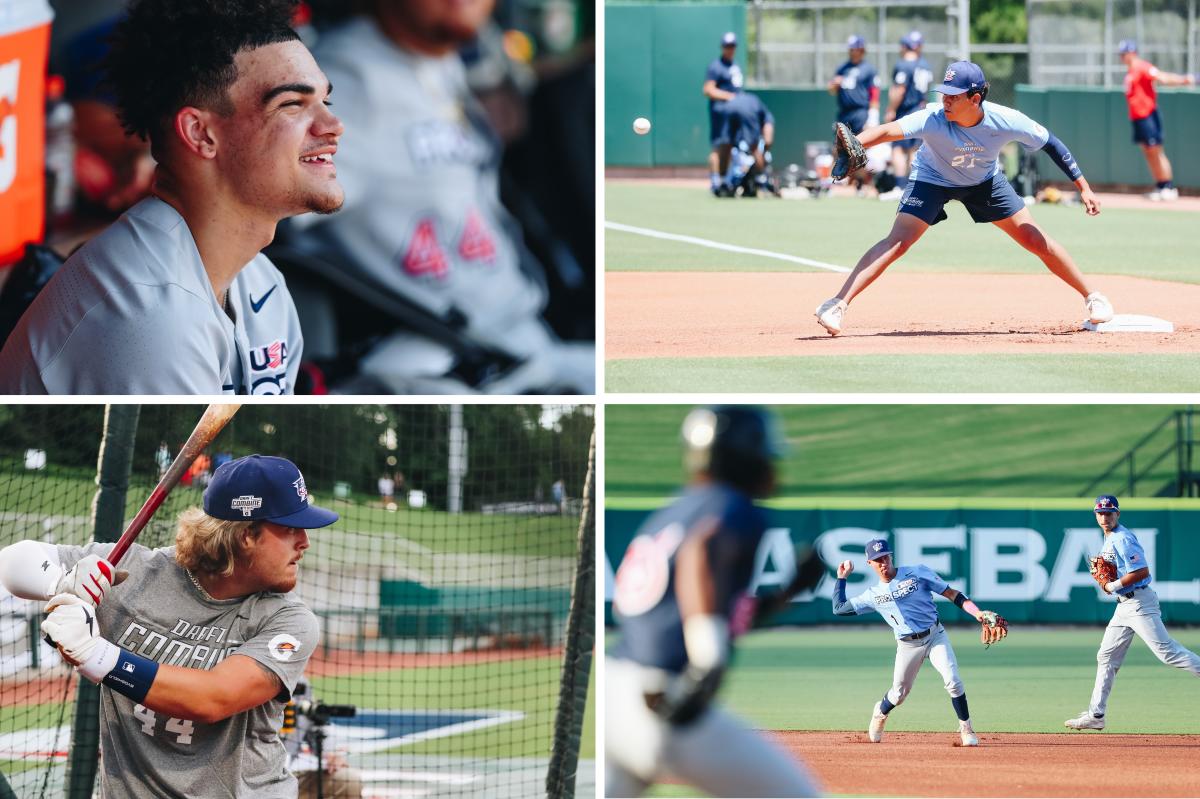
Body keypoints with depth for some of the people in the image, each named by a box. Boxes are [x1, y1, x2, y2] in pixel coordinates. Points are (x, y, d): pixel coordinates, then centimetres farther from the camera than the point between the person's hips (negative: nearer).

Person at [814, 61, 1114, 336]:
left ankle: (1091, 296, 21)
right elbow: (888, 130, -52)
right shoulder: (933, 119, -37)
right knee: (897, 242, -20)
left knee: (1036, 240, 3)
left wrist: (1084, 188, -15)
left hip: (985, 181, 2)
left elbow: (1050, 143, -17)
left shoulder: (1006, 121, -31)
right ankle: (837, 305, -21)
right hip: (933, 179, -2)